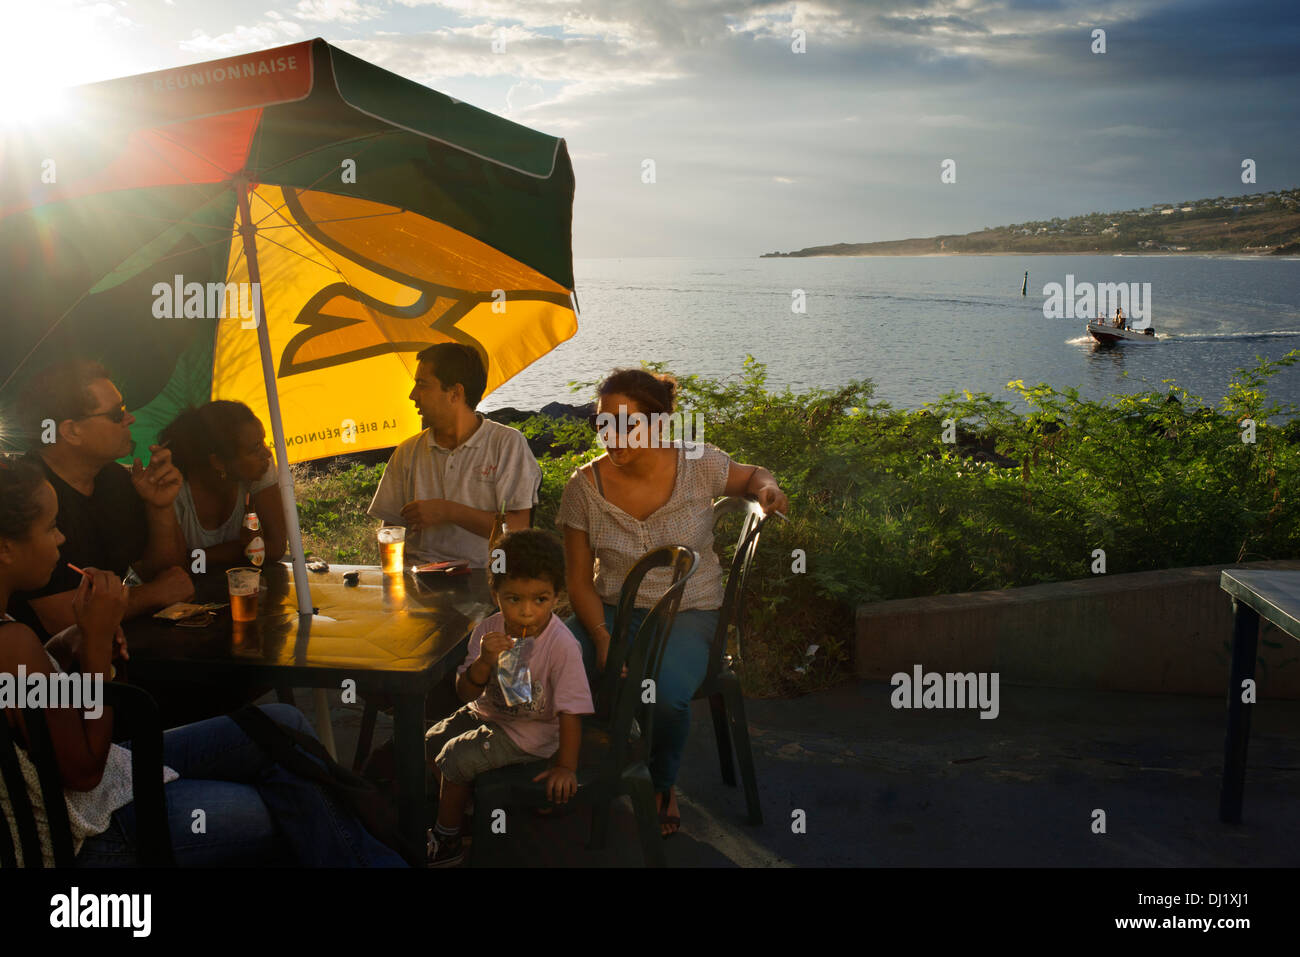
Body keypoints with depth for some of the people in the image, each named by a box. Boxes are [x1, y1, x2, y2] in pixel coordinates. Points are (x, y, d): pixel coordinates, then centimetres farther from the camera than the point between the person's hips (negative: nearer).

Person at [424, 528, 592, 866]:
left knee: (456, 759, -12)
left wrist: (566, 768, -24)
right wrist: (484, 661, -32)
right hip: (486, 712, 6)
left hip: (528, 733, -6)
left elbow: (570, 711, -25)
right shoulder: (489, 630, -15)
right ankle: (453, 804, 42)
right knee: (431, 742, 12)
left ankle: (447, 841, 13)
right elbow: (466, 692, -12)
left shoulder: (562, 645, -30)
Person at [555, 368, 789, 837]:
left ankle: (661, 786, 3)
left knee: (666, 695, -33)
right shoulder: (585, 486, -3)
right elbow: (580, 581, 0)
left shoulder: (699, 465, -6)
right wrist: (602, 638, -16)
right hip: (611, 612, 2)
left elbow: (751, 475, 17)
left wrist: (766, 487, -8)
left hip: (687, 615, -1)